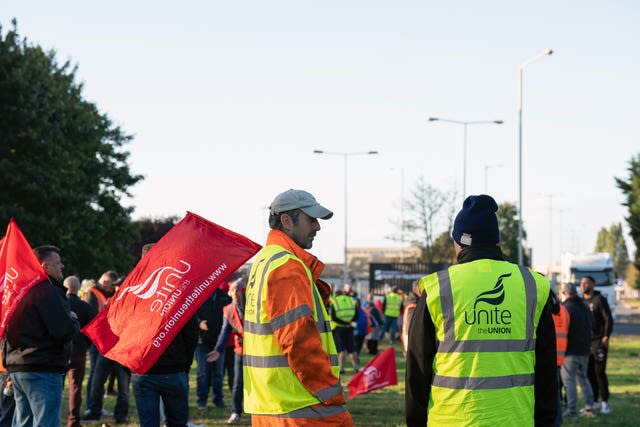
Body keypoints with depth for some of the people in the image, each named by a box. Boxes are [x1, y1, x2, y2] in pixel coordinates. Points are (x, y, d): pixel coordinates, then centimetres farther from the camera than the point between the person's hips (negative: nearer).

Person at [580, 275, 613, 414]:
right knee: (589, 373, 6)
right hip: (585, 342, 6)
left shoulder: (599, 300, -3)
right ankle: (594, 402, 13)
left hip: (599, 341, -6)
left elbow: (608, 319, -8)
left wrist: (606, 336, -16)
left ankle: (604, 402, -4)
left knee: (600, 372, -9)